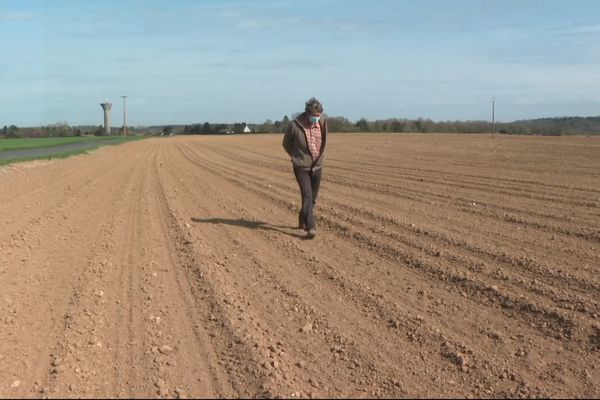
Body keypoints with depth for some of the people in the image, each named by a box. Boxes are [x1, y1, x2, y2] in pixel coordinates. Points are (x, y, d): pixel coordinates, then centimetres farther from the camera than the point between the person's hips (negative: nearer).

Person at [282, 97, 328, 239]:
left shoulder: (321, 122, -4)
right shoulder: (294, 125, -15)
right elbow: (286, 143, 4)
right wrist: (296, 157, 8)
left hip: (317, 167, 4)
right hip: (301, 167, -4)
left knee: (312, 198, 12)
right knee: (307, 196, -16)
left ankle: (302, 222, 32)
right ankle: (310, 228, -19)